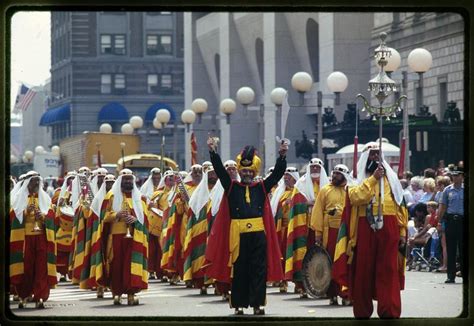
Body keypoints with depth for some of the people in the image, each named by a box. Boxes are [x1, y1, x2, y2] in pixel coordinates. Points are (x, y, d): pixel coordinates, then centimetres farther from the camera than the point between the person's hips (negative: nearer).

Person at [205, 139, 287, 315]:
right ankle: (239, 304, 9)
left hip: (258, 234, 1)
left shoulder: (261, 188, 12)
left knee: (259, 270, 0)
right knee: (240, 271, 3)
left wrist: (282, 156, -7)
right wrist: (213, 152, -12)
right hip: (238, 235, -1)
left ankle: (257, 304, 4)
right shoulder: (232, 187, 9)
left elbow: (277, 173, 6)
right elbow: (220, 171, -1)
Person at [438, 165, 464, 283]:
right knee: (450, 249, 2)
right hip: (450, 220, 2)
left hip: (462, 220, -2)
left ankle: (464, 272, 10)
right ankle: (451, 275, 6)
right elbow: (443, 206, 11)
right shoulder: (447, 190, 8)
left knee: (462, 248, 1)